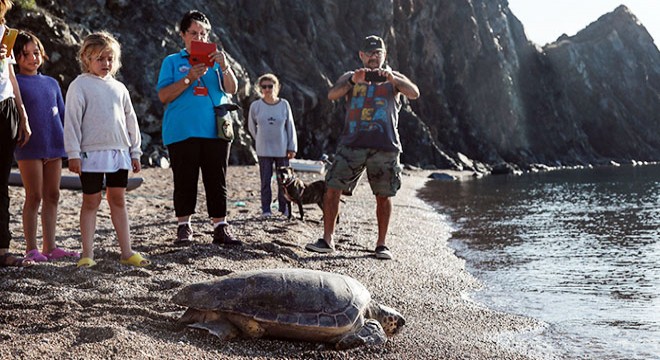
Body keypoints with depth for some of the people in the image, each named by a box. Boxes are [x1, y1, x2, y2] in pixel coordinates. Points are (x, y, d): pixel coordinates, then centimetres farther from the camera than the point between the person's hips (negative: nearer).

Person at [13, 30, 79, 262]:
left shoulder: (51, 83, 14)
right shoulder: (15, 83, -1)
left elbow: (62, 115, 17)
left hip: (54, 147, 5)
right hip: (29, 149, -5)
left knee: (52, 196, 8)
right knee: (34, 197, -2)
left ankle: (49, 247, 15)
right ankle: (31, 249, 6)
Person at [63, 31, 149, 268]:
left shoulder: (119, 87, 14)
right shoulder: (80, 85, -2)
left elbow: (130, 120, 18)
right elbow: (72, 120, -7)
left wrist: (135, 151, 15)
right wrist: (73, 153, -12)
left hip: (119, 151, 5)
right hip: (92, 152, -5)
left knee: (118, 200, 9)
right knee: (91, 202, 1)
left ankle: (127, 253, 12)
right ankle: (87, 255, 7)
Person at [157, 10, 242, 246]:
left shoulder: (216, 60, 16)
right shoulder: (172, 62, 12)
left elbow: (231, 90, 3)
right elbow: (163, 96, 0)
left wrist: (224, 66, -14)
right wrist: (190, 78, -12)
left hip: (215, 131, 1)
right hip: (182, 132, -1)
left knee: (217, 181, 0)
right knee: (185, 181, 1)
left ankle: (220, 228, 2)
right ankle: (184, 227, 11)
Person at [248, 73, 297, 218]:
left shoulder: (284, 104, -2)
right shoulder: (256, 106, -2)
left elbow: (290, 126, 3)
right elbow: (251, 126, 12)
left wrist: (292, 147, 0)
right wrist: (260, 140, 12)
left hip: (282, 150, 0)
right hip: (264, 151, 0)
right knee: (265, 180, 1)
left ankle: (284, 208, 16)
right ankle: (266, 209, 8)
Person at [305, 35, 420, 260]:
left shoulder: (393, 79, 14)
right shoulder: (350, 78, 16)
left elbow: (414, 94, -4)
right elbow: (332, 95, -3)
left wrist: (392, 79, -20)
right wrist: (353, 81, -20)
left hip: (385, 146, 0)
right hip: (352, 144, 1)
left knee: (383, 196, 2)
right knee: (333, 188, -7)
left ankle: (381, 244, 12)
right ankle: (327, 240, 1)